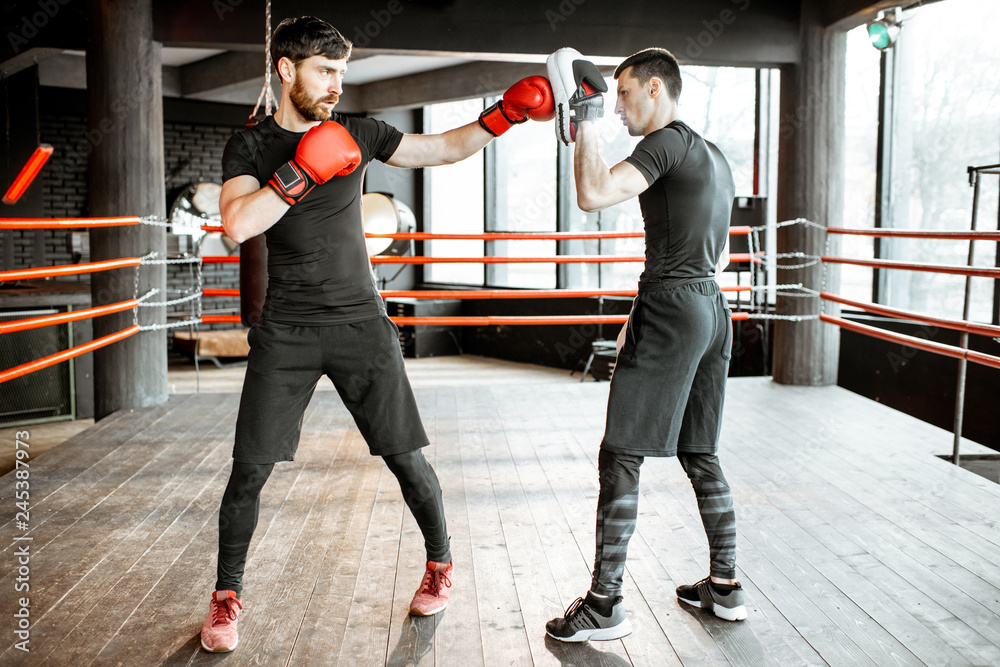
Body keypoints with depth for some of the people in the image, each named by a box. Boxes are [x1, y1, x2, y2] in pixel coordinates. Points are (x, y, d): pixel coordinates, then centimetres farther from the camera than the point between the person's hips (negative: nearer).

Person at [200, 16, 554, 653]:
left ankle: (440, 562, 24)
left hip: (362, 322, 1)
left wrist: (505, 113, -3)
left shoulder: (357, 133, 6)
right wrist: (302, 171, -21)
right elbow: (237, 224, -14)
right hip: (287, 332, -1)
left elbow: (446, 148, 9)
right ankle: (227, 596, 18)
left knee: (405, 456, 0)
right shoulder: (250, 145, 2)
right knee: (250, 468, -3)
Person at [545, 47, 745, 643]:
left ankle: (605, 604, -1)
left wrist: (586, 126, -9)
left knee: (620, 457, -5)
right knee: (700, 453, 15)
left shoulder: (669, 141, -8)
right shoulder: (715, 157, 20)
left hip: (670, 308, -9)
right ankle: (725, 587, 22)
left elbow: (592, 195, -23)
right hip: (713, 309, 9)